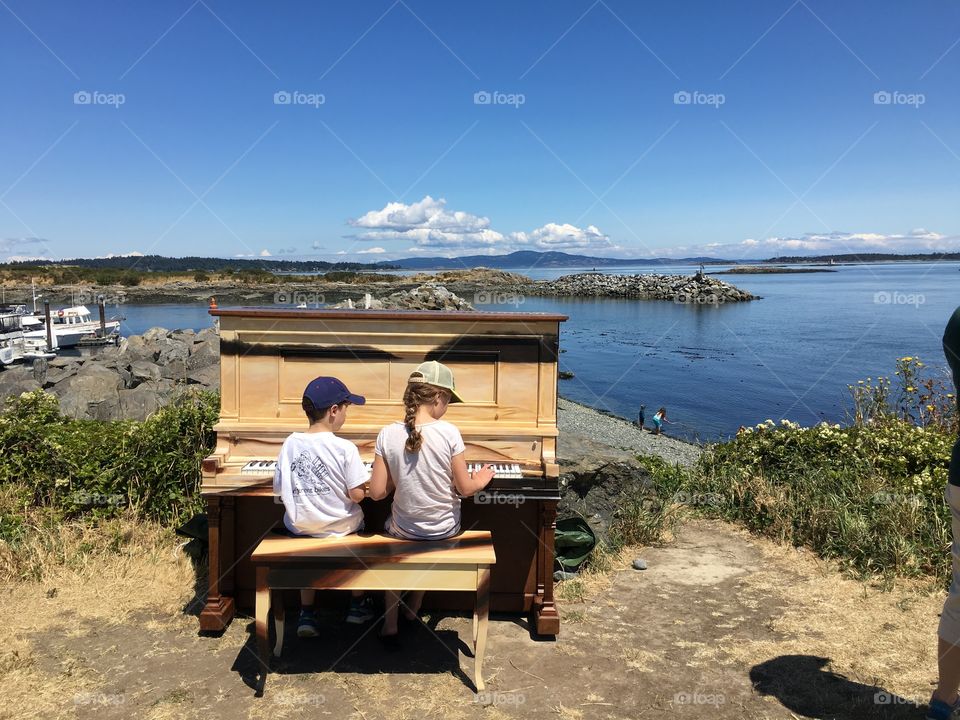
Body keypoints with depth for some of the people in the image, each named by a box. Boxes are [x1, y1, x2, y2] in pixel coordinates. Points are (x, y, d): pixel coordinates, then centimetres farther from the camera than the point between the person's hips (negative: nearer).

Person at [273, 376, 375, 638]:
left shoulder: (290, 444, -8)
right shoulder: (345, 448, -20)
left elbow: (279, 489, -1)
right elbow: (357, 495, -19)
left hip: (300, 527, 3)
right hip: (340, 528, -3)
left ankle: (306, 614, 27)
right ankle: (357, 605, 37)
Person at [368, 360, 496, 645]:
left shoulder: (388, 434, -16)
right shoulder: (449, 432, -19)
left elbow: (377, 492, -12)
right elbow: (465, 489, -14)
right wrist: (480, 481, 8)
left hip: (404, 531, 0)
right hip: (445, 530, 0)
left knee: (391, 526, 34)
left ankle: (390, 624, 28)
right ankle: (414, 605, 43)